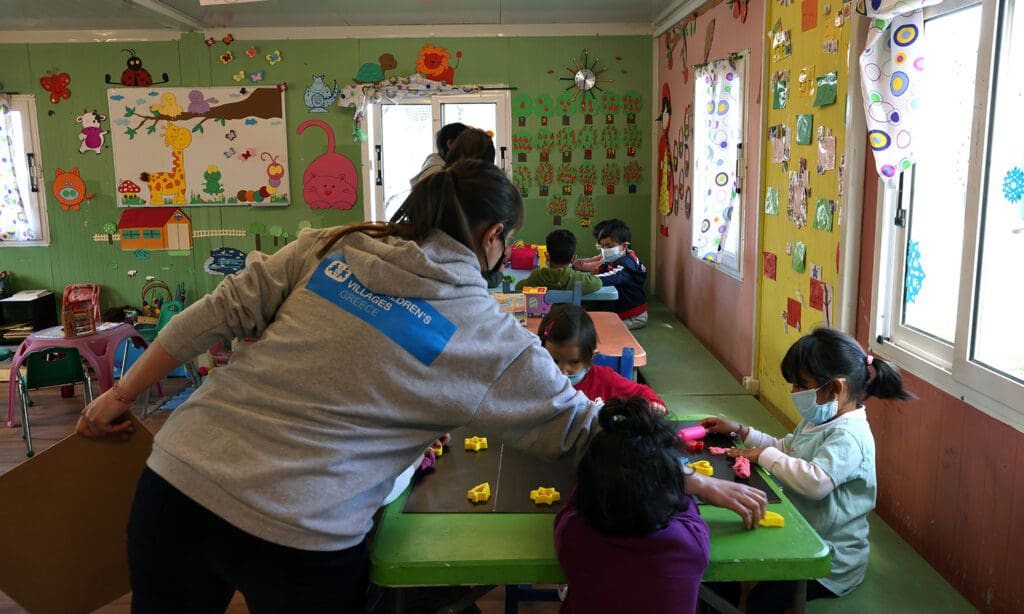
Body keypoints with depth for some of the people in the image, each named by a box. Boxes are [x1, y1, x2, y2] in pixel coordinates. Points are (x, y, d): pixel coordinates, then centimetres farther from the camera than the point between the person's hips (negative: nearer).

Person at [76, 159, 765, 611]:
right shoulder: (490, 337, -5)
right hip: (298, 540, -3)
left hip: (180, 473, 4)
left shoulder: (329, 248, 2)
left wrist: (123, 394, 14)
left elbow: (218, 314, 2)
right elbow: (581, 427, 1)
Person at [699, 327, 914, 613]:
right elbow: (784, 449, 22)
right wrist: (740, 431, 10)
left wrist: (763, 455, -28)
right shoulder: (819, 421, 7)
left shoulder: (849, 436, -25)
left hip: (832, 561, -10)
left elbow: (817, 482, -41)